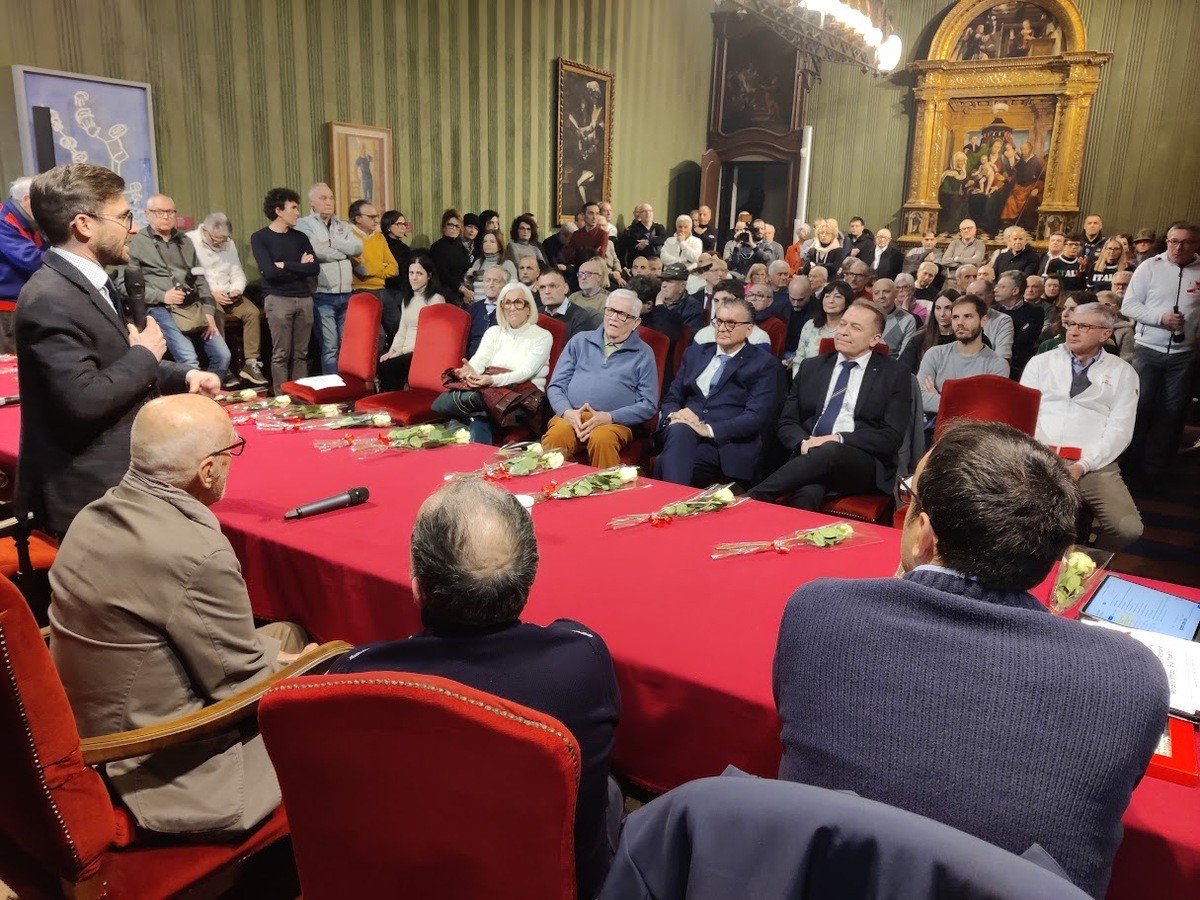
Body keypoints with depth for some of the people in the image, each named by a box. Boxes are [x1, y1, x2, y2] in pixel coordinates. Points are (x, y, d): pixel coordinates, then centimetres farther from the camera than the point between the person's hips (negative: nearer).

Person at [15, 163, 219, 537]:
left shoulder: (88, 282, 10)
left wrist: (183, 376, 5)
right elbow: (82, 401, -29)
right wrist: (144, 354, -15)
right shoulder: (49, 300, -22)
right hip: (87, 496, -9)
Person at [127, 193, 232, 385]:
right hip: (162, 309, -5)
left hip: (194, 307, 5)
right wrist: (162, 296, -13)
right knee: (189, 360, -24)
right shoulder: (137, 243, 4)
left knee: (223, 355, -9)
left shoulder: (185, 242, 20)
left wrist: (209, 311, 4)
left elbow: (200, 278, 17)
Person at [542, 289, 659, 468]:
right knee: (555, 437, -34)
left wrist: (610, 417, -10)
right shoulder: (580, 342, 20)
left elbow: (649, 404, 5)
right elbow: (556, 385, 15)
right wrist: (567, 411, -7)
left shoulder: (643, 354, 14)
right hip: (571, 416, 1)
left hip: (615, 422, -1)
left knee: (602, 439, -37)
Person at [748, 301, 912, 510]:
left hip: (863, 465, -1)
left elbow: (892, 437, -1)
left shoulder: (894, 375, 8)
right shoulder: (810, 367, 18)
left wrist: (839, 439, -15)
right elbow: (786, 423, 15)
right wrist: (803, 442, -9)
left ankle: (754, 498, -35)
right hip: (810, 456, 1)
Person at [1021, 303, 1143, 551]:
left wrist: (1081, 466, -11)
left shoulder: (1122, 372, 12)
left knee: (1127, 528, -24)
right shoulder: (1041, 363, 14)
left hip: (1093, 464, 1)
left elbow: (1120, 429, 3)